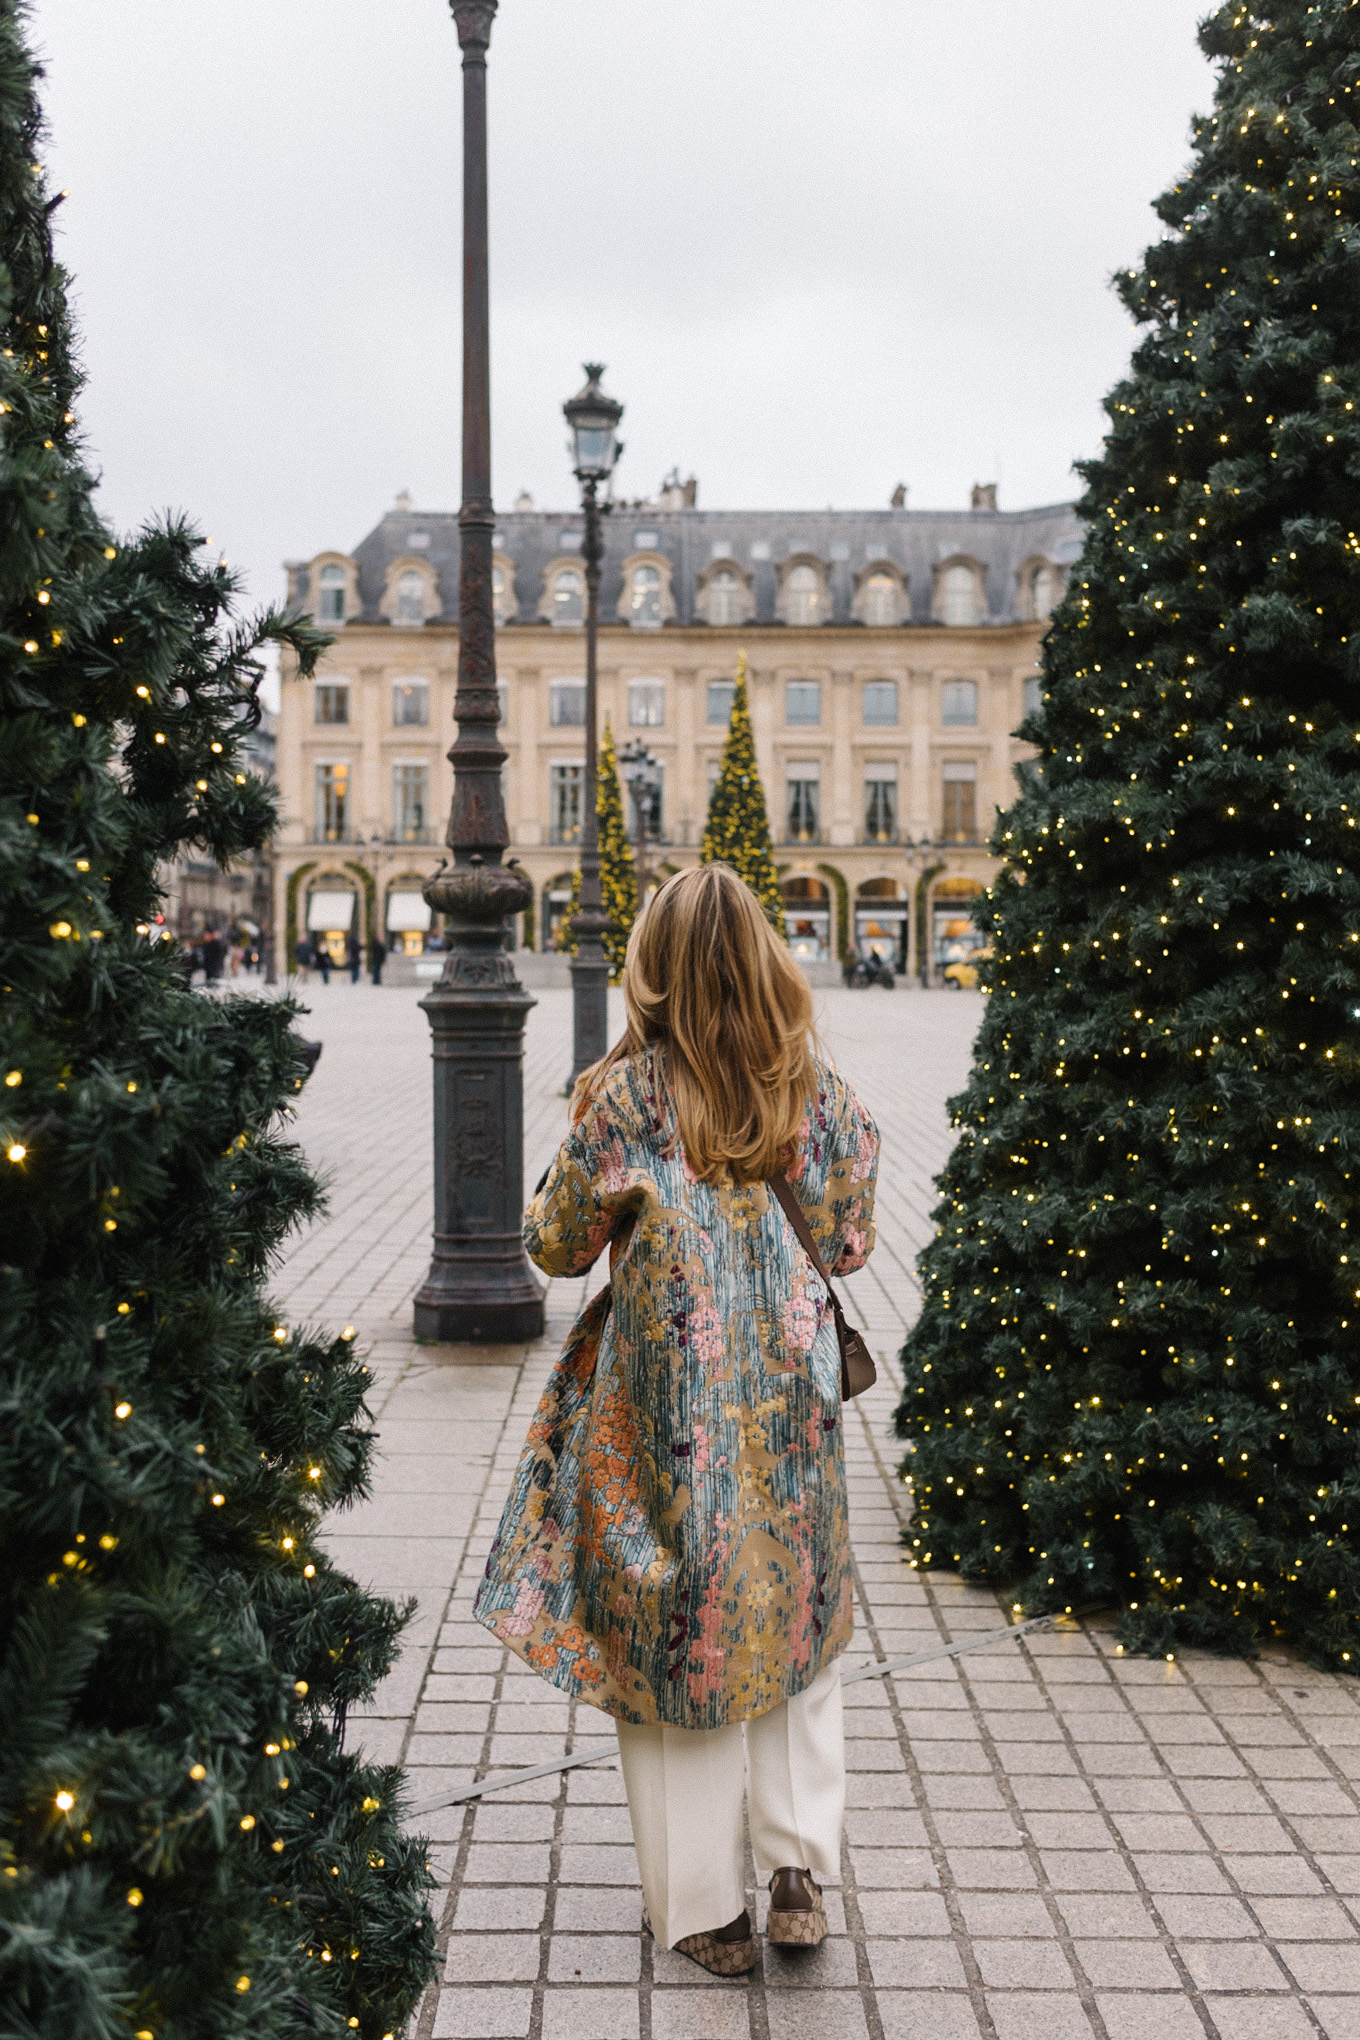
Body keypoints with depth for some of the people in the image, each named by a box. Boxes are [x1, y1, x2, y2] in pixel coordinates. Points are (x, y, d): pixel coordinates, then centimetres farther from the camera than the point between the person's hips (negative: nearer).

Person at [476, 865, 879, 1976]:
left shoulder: (627, 1095, -12)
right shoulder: (820, 1091, -4)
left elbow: (558, 1244, -3)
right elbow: (847, 1243, 3)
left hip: (668, 1405, -3)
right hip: (789, 1394, 3)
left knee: (671, 1632, 11)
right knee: (798, 1614, 22)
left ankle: (704, 1908, 21)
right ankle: (801, 1865, 18)